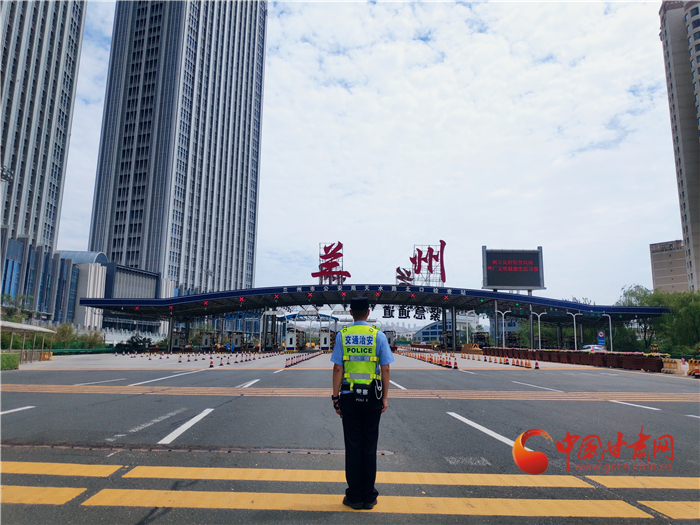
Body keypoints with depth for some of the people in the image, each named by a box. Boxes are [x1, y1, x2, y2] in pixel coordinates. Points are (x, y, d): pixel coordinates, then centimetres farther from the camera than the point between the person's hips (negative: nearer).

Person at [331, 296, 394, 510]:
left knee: (352, 446, 8)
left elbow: (337, 368, -4)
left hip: (349, 396, 0)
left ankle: (354, 497, 16)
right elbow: (385, 369, -3)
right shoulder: (378, 335, -2)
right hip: (372, 396, 0)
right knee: (369, 447, 9)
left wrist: (336, 397, 2)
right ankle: (369, 497, 18)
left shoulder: (342, 335, -1)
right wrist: (385, 397, 4)